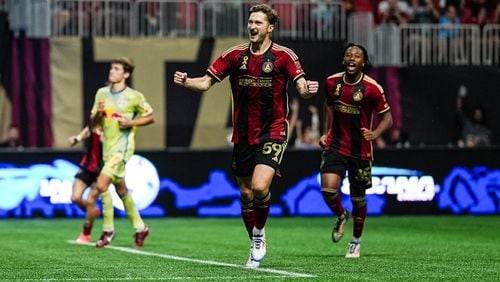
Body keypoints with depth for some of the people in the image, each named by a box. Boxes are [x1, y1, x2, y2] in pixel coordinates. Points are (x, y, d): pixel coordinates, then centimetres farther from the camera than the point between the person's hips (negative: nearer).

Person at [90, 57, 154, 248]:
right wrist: (98, 114, -9)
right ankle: (139, 227, 29)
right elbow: (93, 121, 13)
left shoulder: (134, 96, -7)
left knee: (101, 184, -19)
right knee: (121, 190, 14)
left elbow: (150, 117, 2)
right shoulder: (102, 93, 8)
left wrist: (131, 122, -13)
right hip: (107, 146, 7)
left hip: (123, 145, -7)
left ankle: (108, 229, -7)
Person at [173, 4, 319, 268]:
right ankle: (256, 246, 25)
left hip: (272, 132, -4)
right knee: (245, 194, 8)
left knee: (259, 187, -21)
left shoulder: (283, 55, -6)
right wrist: (186, 82, -17)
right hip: (242, 135, 4)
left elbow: (301, 86, -14)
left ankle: (259, 234, 5)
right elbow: (206, 82, 3)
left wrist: (307, 89, -38)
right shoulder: (235, 55, 3)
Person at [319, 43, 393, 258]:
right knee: (328, 189, -18)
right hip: (335, 145, 2)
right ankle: (341, 216, 17)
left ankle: (356, 241, 32)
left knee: (358, 198, 9)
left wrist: (374, 134, -24)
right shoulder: (332, 82, -1)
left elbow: (387, 117, -6)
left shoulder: (371, 88, -13)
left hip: (360, 150, -2)